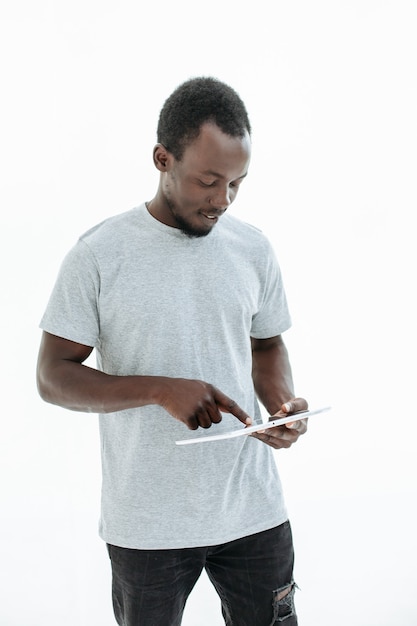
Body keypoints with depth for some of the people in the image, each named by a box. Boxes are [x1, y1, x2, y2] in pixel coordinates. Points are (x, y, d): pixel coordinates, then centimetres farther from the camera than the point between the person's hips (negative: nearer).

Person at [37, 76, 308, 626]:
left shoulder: (253, 248, 0)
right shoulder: (98, 256, -11)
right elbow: (53, 377, -10)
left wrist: (283, 405, -9)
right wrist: (161, 390, -24)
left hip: (253, 510, 3)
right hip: (146, 523, -2)